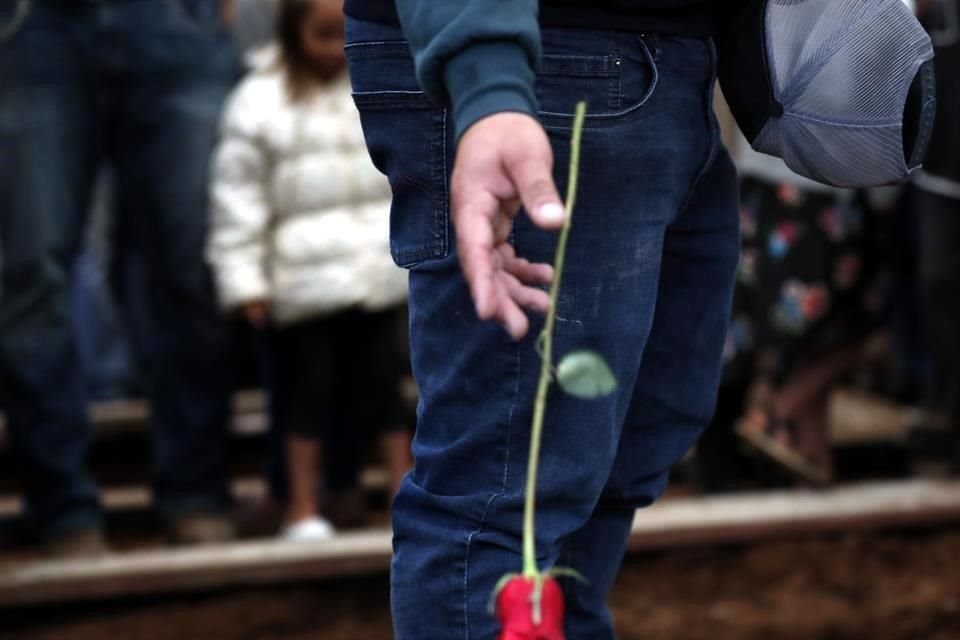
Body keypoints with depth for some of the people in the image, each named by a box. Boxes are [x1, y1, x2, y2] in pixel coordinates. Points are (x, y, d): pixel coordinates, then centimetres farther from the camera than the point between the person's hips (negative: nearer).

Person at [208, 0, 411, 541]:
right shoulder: (260, 101, -6)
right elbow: (239, 195, -5)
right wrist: (244, 278, -7)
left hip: (380, 269, 3)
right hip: (305, 275, -3)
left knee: (382, 381, 11)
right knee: (308, 386, 3)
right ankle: (303, 507, 11)